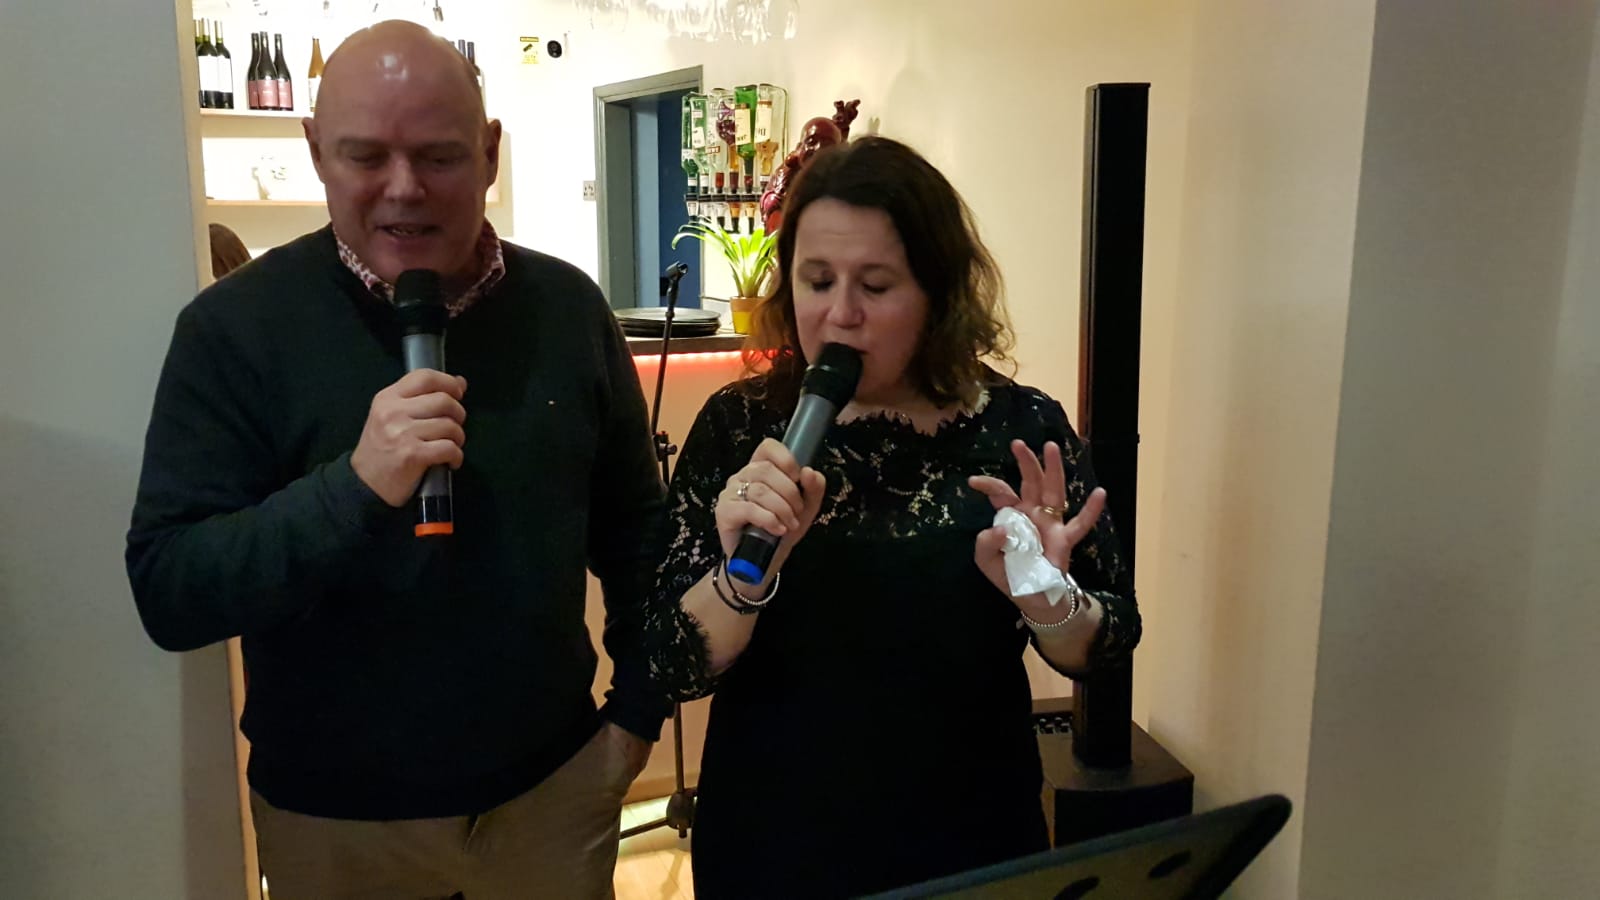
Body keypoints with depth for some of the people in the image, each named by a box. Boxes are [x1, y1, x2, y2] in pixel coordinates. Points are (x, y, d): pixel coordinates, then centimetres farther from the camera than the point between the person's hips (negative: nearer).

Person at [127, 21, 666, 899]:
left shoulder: (567, 306, -5)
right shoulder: (235, 325, -12)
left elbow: (633, 522, 5)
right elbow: (168, 592, -15)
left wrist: (639, 706, 3)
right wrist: (354, 487, -29)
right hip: (333, 811, -1)